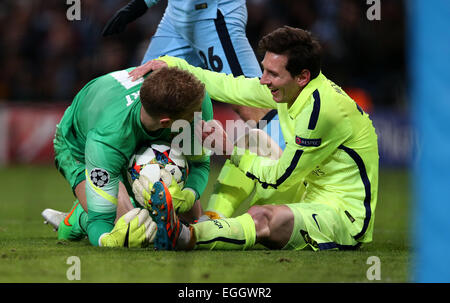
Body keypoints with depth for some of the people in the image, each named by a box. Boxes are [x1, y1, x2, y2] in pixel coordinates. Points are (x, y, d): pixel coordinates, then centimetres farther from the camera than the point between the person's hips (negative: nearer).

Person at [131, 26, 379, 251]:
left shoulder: (321, 108, -24)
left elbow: (281, 177, -15)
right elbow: (228, 87, 12)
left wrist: (230, 150, -4)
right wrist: (171, 65, 5)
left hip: (347, 215, -11)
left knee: (263, 217, -36)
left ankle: (183, 236, -56)